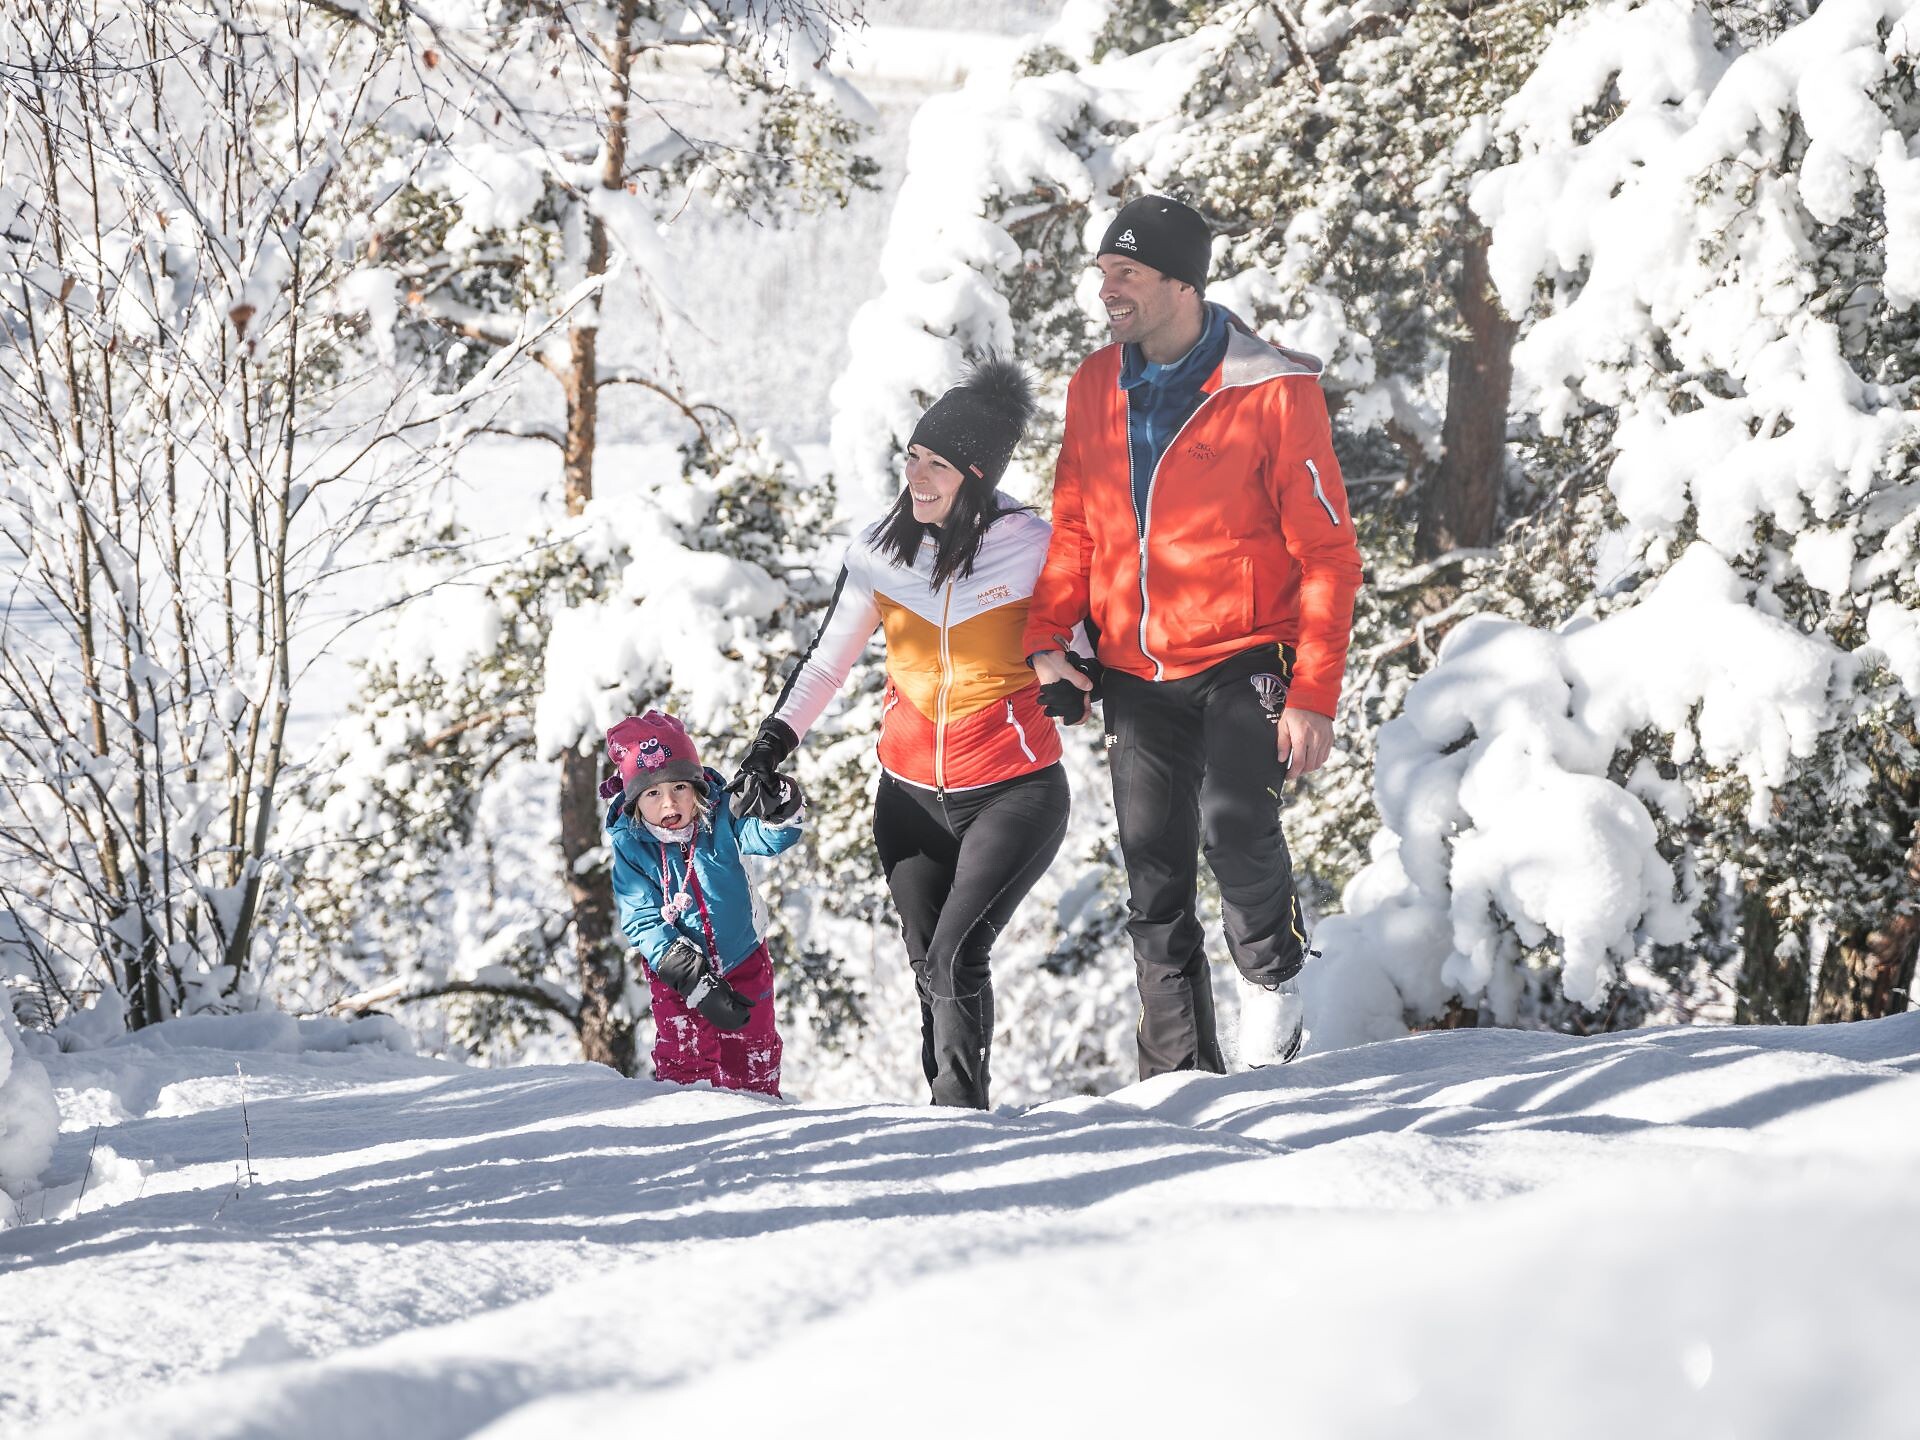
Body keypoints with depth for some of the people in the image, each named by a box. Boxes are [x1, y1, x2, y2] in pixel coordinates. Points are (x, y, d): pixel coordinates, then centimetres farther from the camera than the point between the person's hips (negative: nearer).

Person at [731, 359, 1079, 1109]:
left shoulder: (1031, 548, -11)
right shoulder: (881, 548, 0)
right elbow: (828, 655, 11)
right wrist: (776, 738, 4)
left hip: (1013, 792, -4)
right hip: (912, 794, 4)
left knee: (955, 958, -18)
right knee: (930, 969, 6)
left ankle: (962, 1111, -10)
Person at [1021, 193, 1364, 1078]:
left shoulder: (1273, 391, -12)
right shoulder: (1096, 388, 4)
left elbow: (1327, 554, -10)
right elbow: (1075, 526, 16)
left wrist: (1315, 695, -16)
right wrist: (1047, 636, 0)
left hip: (1245, 660, -5)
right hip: (1135, 675, 5)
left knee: (1233, 824, -27)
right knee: (1155, 889, 5)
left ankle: (1272, 974, 0)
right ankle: (1180, 1074, 15)